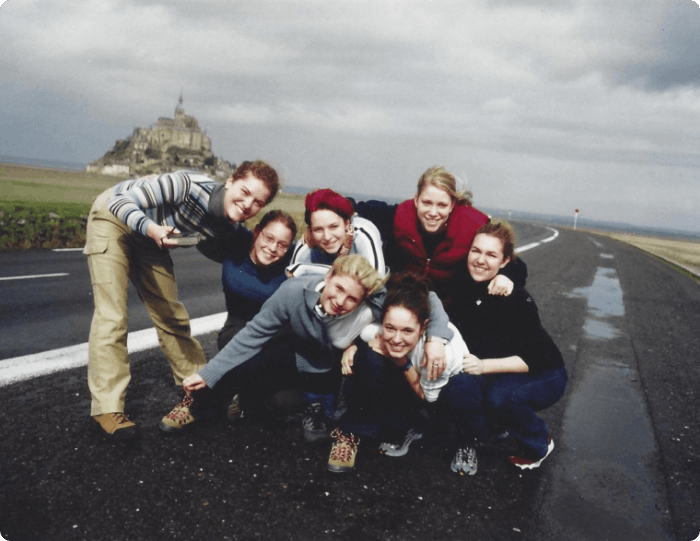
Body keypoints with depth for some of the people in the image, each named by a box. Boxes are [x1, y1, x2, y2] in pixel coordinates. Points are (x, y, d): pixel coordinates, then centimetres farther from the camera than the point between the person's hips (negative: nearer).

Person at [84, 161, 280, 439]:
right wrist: (151, 228, -50)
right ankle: (108, 407, -10)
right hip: (113, 217, -5)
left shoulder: (230, 229, -17)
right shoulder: (190, 185, -36)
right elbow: (120, 200, -33)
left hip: (150, 237, 6)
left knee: (171, 315, 8)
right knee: (111, 316, -14)